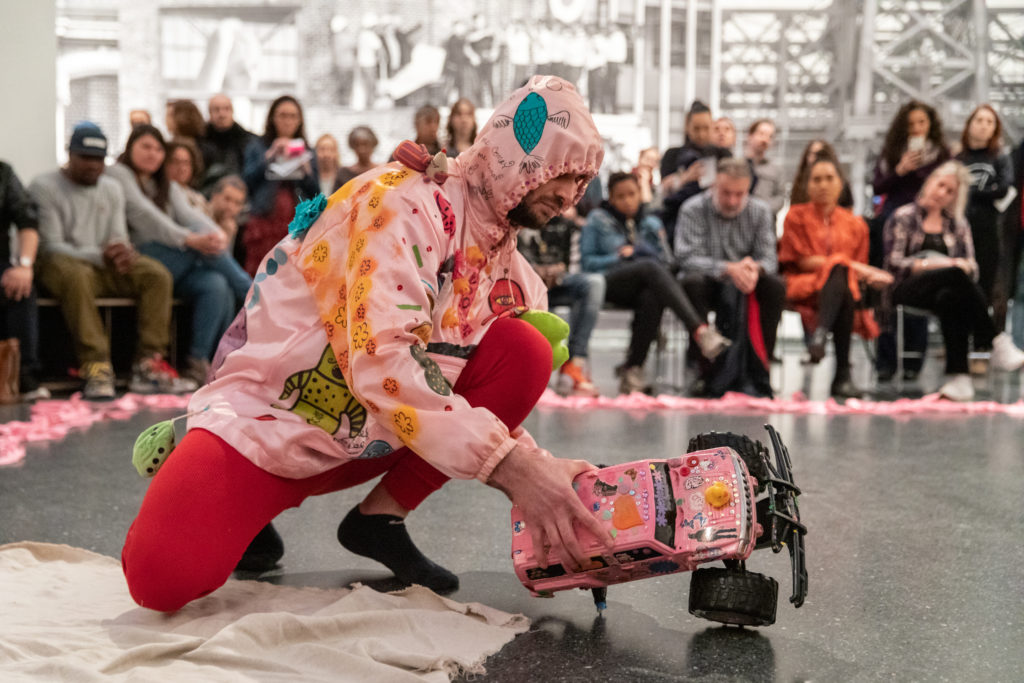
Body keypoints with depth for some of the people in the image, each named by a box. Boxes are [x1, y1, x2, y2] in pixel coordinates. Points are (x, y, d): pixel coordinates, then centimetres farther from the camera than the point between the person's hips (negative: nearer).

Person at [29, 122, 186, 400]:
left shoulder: (112, 189, 14)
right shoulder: (44, 187, -4)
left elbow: (119, 238, 8)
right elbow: (50, 246, -12)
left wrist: (124, 252, -20)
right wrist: (99, 256, -27)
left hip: (104, 267, 6)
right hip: (58, 264, -5)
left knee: (157, 273, -20)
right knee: (77, 275, -41)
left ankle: (147, 365, -25)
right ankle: (96, 369, -43)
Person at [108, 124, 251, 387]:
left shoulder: (168, 187, 26)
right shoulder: (118, 174, 7)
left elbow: (188, 213, 5)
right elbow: (144, 215, -11)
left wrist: (216, 233, -20)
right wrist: (189, 239, -26)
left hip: (177, 267, 6)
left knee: (217, 286, -27)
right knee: (202, 241, -28)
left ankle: (198, 362, -25)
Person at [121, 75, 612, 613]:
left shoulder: (509, 267, 7)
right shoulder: (406, 200, -20)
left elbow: (506, 389, 6)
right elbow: (382, 359, -33)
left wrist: (542, 470, -14)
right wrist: (508, 462, -38)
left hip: (366, 442, 7)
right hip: (269, 417, -7)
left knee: (525, 350, -14)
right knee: (164, 576, -29)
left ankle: (382, 518, -3)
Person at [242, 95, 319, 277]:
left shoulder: (306, 150, 18)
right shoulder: (258, 145, 12)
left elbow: (315, 193, 12)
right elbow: (247, 180, -2)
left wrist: (306, 169, -4)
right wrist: (270, 155, -5)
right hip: (264, 220, -1)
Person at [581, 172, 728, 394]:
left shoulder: (651, 222, 23)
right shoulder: (598, 219, 13)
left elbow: (664, 261, 16)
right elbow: (587, 261, 6)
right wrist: (618, 257, -7)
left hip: (646, 285, 3)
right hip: (609, 282, -3)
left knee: (651, 299, -38)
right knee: (650, 266, -35)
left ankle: (632, 369, -34)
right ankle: (699, 330, -51)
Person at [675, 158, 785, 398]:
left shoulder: (760, 211, 3)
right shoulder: (693, 210, -6)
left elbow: (768, 258, -5)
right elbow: (687, 257, -19)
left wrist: (755, 269, -32)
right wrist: (729, 269, -34)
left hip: (745, 286, 3)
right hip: (709, 284, -2)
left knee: (775, 285, -27)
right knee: (692, 283, -36)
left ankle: (758, 368, -24)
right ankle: (707, 371, -33)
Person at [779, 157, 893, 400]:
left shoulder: (855, 224, 20)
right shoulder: (796, 216, 10)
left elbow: (861, 267, 16)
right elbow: (803, 261, -1)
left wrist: (867, 275, -9)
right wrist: (849, 264, -9)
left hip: (845, 287, 3)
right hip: (804, 285, -3)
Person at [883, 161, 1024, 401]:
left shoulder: (958, 225, 23)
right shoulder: (903, 217, 12)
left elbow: (972, 267, 13)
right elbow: (893, 263, -1)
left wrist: (963, 265, -11)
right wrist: (929, 264, -14)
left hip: (949, 289, 3)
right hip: (909, 289, -3)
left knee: (949, 298, -38)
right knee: (955, 274, -35)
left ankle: (958, 375, -47)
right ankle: (997, 344, -33)